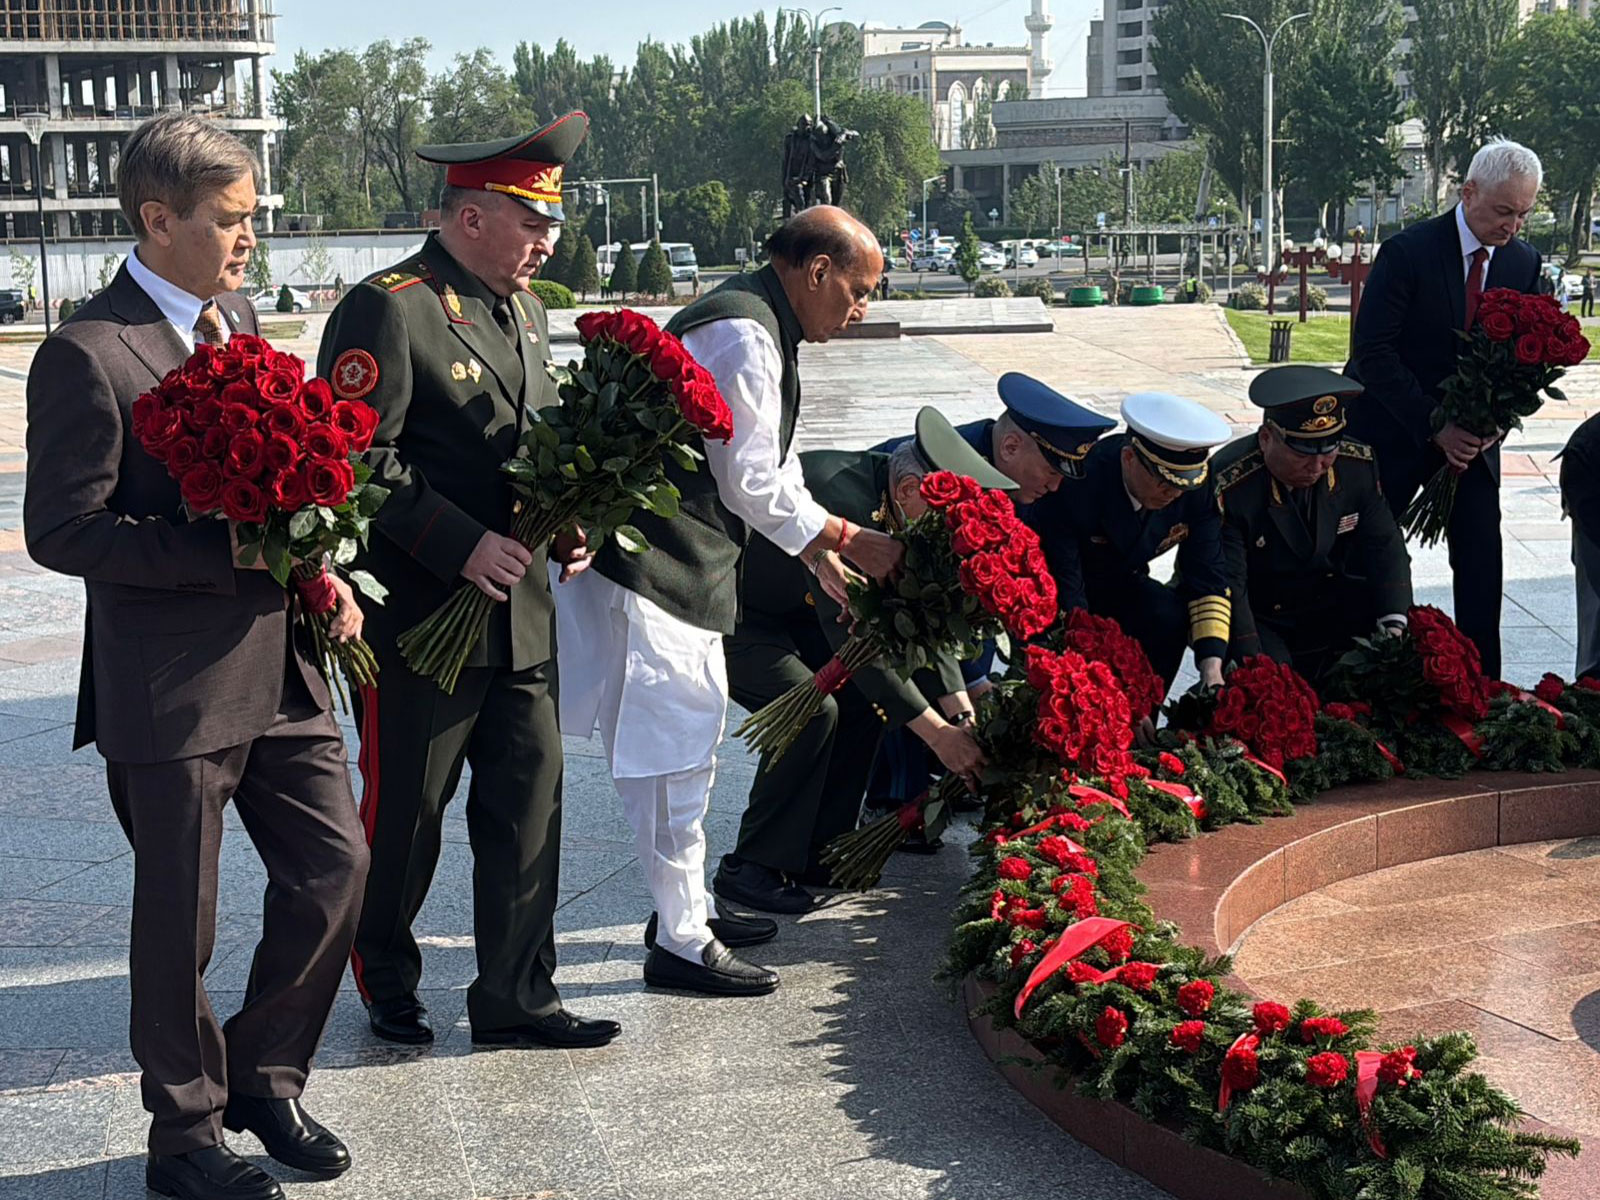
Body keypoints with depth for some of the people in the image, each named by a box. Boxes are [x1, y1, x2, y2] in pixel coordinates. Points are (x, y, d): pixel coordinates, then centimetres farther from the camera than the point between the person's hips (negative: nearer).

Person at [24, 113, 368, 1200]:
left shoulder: (239, 318, 10)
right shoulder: (88, 355, -15)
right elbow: (62, 530, -18)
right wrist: (232, 551, -22)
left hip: (280, 662, 7)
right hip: (171, 683, -7)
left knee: (334, 868, 11)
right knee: (180, 919, 7)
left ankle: (264, 1078, 32)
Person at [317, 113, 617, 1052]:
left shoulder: (525, 312, 13)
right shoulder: (390, 310, -14)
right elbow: (358, 460, -19)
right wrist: (464, 544, -22)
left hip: (523, 614, 8)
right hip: (420, 615, -7)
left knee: (529, 807, 9)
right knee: (404, 815, 8)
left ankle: (516, 1001, 19)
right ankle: (385, 981, 29)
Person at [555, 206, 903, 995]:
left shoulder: (759, 330, 15)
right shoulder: (743, 339, -20)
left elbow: (773, 468, 21)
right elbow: (753, 485, -19)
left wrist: (817, 554, 17)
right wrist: (846, 538, -8)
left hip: (685, 565, 11)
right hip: (651, 572, -11)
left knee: (690, 742, 20)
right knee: (674, 752, -4)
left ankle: (689, 906, 33)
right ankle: (681, 945, 4)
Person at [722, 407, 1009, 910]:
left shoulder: (886, 500, -6)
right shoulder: (840, 498, -34)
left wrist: (961, 712, -6)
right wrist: (936, 733, -28)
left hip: (779, 609, 10)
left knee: (864, 694, 0)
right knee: (813, 710, -23)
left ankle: (817, 853, 9)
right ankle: (752, 867, -10)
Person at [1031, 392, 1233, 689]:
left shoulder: (1197, 489, -20)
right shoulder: (1074, 485, -35)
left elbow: (1207, 578, -15)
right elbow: (1062, 592, -34)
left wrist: (1212, 668, -29)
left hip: (1116, 584, 5)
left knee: (1170, 617, -25)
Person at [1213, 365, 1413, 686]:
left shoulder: (1358, 465, -9)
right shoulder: (1228, 486, -26)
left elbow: (1384, 546, -4)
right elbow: (1225, 584, -26)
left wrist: (1394, 626, -19)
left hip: (1328, 607, 6)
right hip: (1256, 619, -5)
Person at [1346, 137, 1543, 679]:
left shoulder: (1525, 262, -1)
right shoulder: (1407, 252, -17)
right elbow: (1373, 353, -20)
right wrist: (1434, 426, -24)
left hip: (1473, 432, 4)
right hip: (1395, 429, -4)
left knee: (1482, 560, -3)